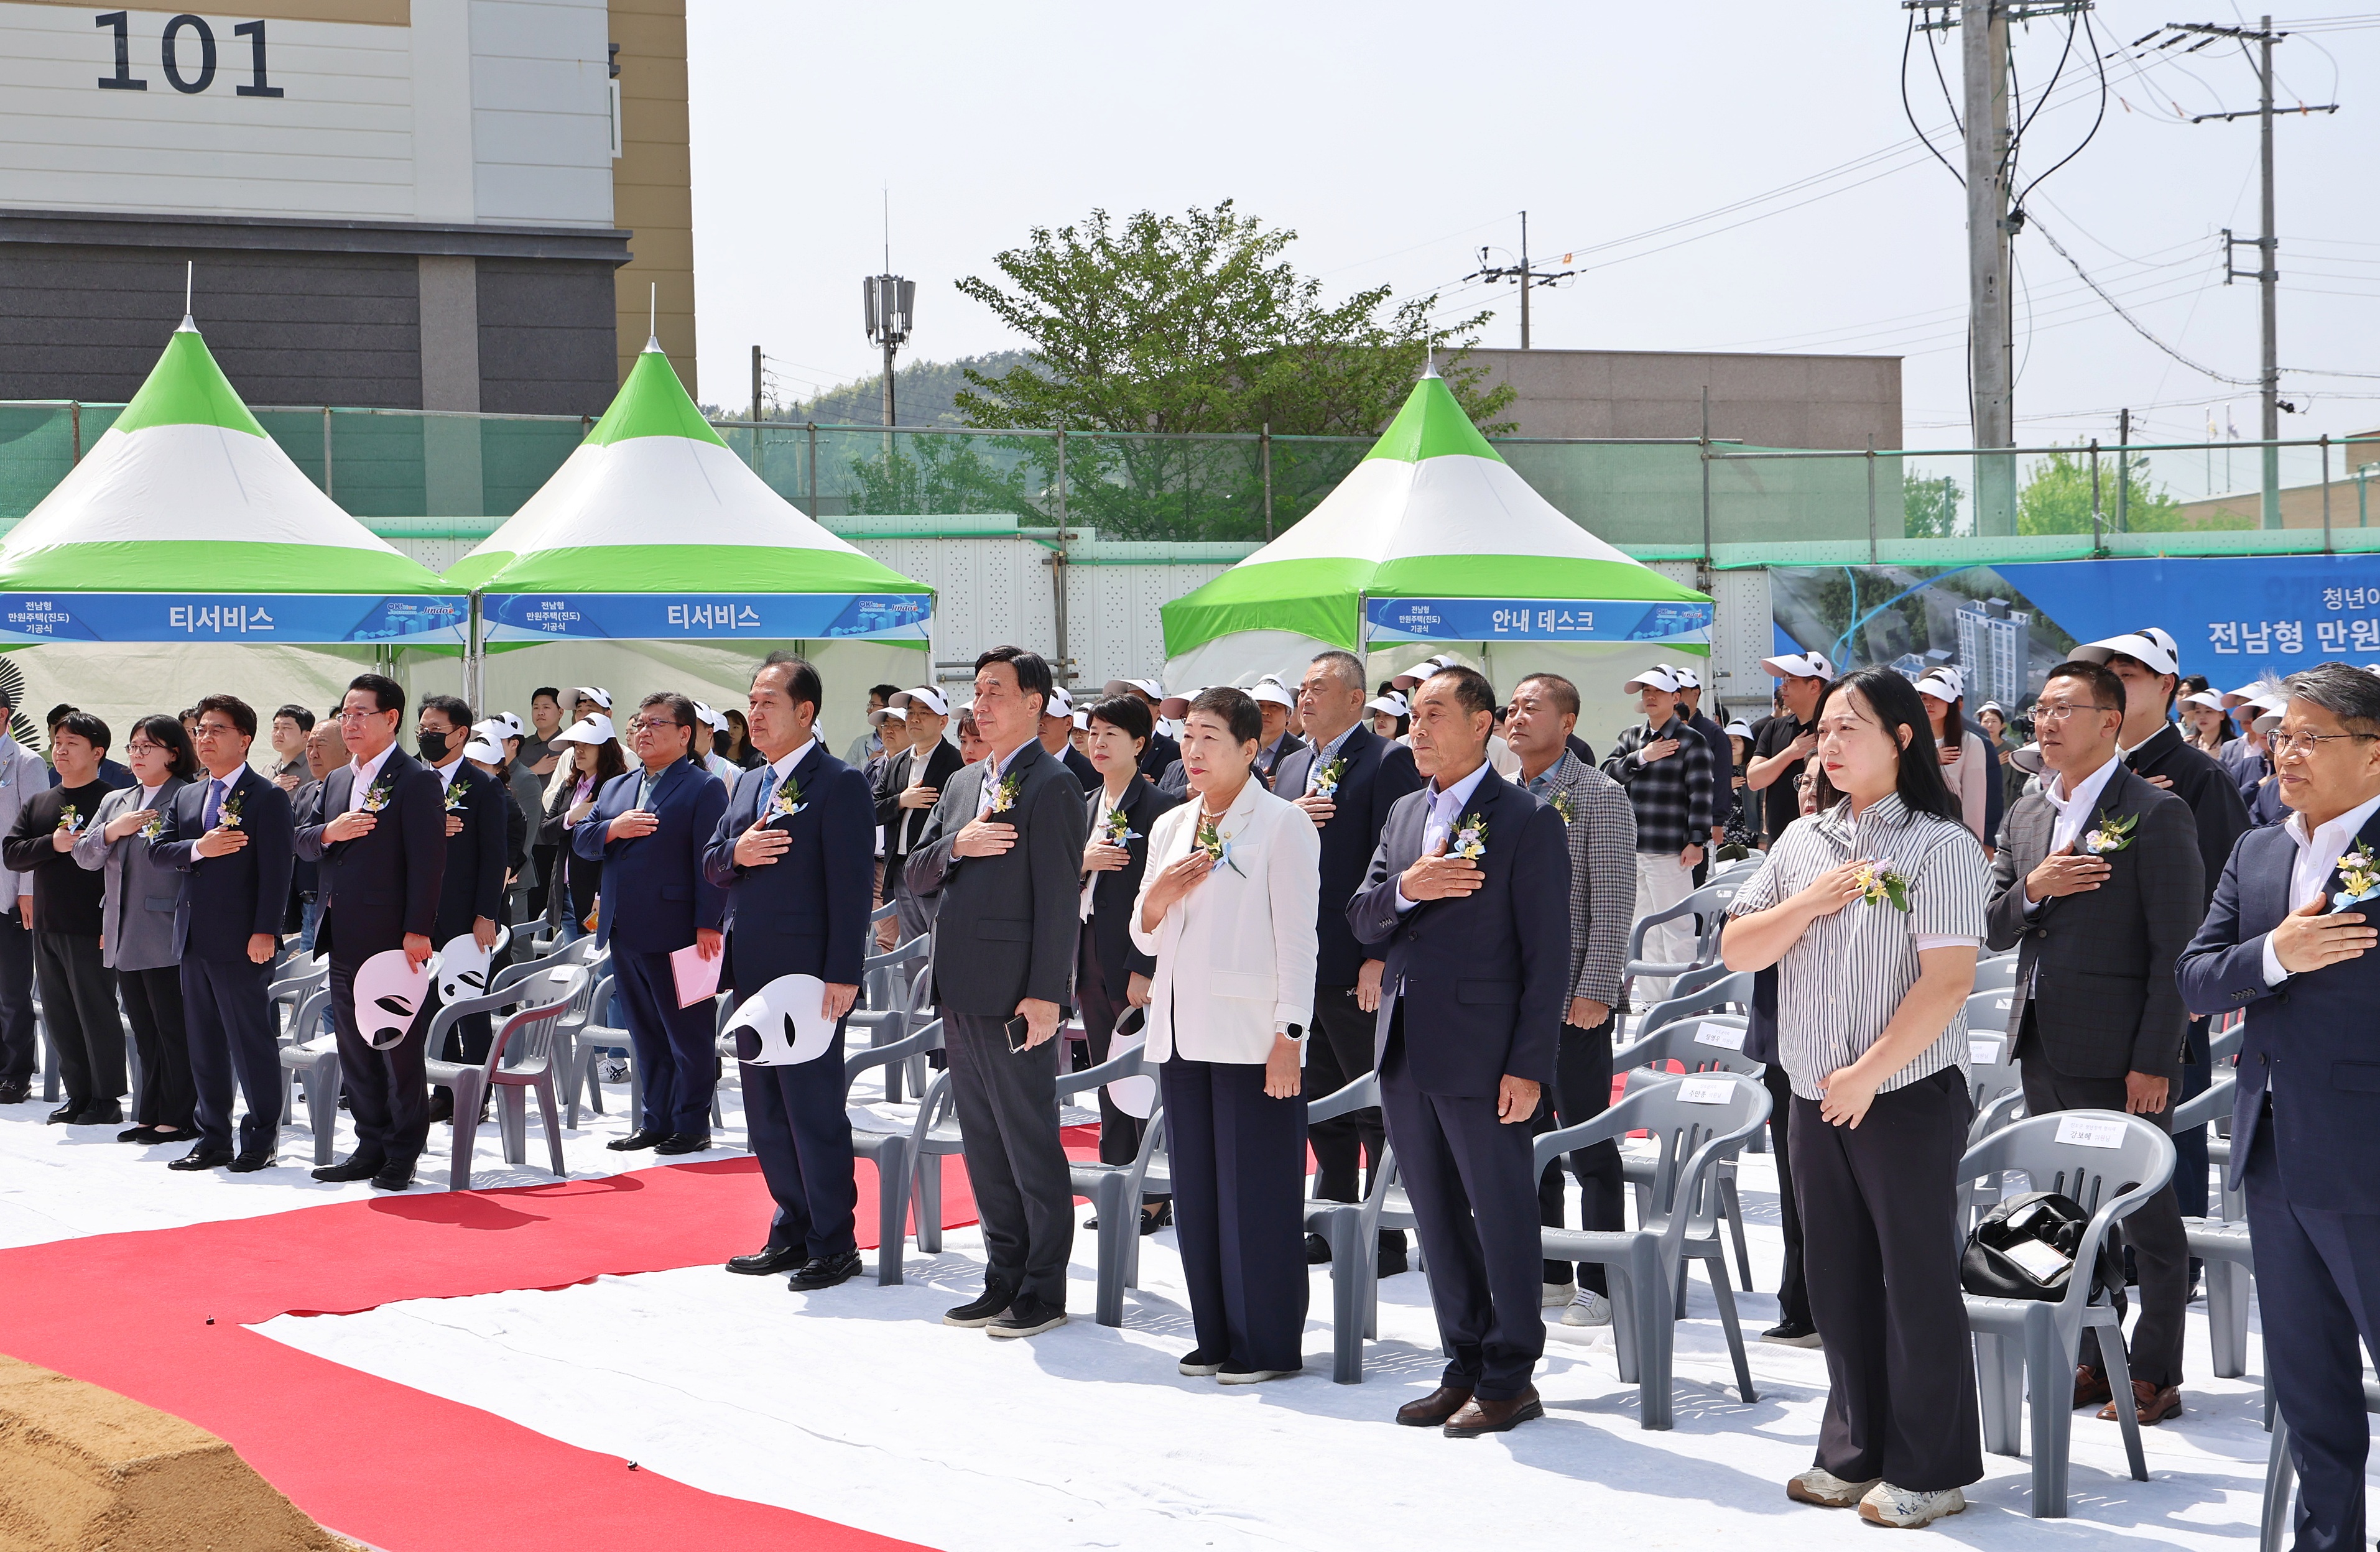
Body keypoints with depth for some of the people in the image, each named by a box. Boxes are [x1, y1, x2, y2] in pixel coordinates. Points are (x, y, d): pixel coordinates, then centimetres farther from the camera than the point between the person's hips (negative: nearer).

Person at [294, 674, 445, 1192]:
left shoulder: (416, 781, -8)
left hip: (391, 937, -8)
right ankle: (371, 1148, 20)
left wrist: (416, 932, -19)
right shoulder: (337, 781, 17)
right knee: (356, 1054, 12)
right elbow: (302, 843, 16)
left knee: (400, 1053, -1)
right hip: (343, 942, 8)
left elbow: (427, 861, -13)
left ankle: (402, 1157, 5)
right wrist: (329, 832, -7)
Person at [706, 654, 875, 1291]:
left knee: (815, 1111, -4)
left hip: (808, 975, -8)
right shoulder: (748, 784, 17)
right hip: (752, 974, 8)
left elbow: (851, 883, -14)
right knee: (767, 1114, 13)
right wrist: (736, 852, -7)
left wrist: (842, 975, -20)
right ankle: (792, 1232, 22)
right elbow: (710, 864, 18)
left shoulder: (839, 784, -9)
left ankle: (834, 1244, 3)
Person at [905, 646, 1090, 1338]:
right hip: (961, 990, 9)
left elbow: (1060, 898, -14)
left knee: (1031, 1144, -2)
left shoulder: (1052, 787, -9)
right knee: (984, 1145, 13)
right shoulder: (963, 784, 17)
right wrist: (957, 846, -7)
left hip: (1015, 993, -9)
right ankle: (1005, 1280, 20)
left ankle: (1044, 1291, 5)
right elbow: (918, 873, 15)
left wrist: (1046, 994, -19)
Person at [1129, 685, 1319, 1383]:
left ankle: (1268, 1344, 2)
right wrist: (1158, 894, -4)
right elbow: (1144, 938, 18)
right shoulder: (1170, 827, 15)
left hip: (1252, 1031, -7)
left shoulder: (1283, 825, -4)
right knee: (1196, 1188, 8)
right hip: (1182, 1031, 7)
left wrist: (1290, 1037, -14)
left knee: (1257, 1188, -4)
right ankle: (1217, 1336, 17)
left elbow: (1296, 936, -8)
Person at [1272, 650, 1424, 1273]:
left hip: (1357, 965, -8)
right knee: (1321, 1104, 15)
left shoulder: (1387, 761, -9)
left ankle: (1386, 1239, 5)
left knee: (1377, 1107, 0)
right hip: (1299, 959, 8)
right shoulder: (1291, 768, 16)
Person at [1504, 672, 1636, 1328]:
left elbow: (1614, 904, -11)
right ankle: (1546, 1273, 21)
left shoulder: (1600, 796, -7)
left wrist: (1595, 991, -16)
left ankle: (1600, 1286, 4)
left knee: (1588, 1144, -2)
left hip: (1574, 998, -7)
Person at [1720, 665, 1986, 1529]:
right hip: (1815, 1099, 6)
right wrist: (1810, 904, -8)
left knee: (1917, 1282, 0)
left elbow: (1948, 981, -16)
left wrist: (1867, 1076, -16)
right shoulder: (1803, 843, 10)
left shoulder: (1941, 845, -9)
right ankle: (1856, 1454, 23)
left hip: (1908, 1097, -6)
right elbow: (1735, 950, 8)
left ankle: (1929, 1471, 9)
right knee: (1839, 1280, 12)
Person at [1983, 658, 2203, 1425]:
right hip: (2044, 1047, 7)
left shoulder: (2155, 815, -9)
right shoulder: (2025, 816, 12)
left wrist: (2153, 1061, -16)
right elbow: (1994, 930, 12)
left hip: (2119, 1055, -7)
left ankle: (2154, 1375, 11)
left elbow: (2177, 947, -12)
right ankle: (2092, 1361, 25)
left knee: (2148, 1223, 2)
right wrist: (2032, 889, -10)